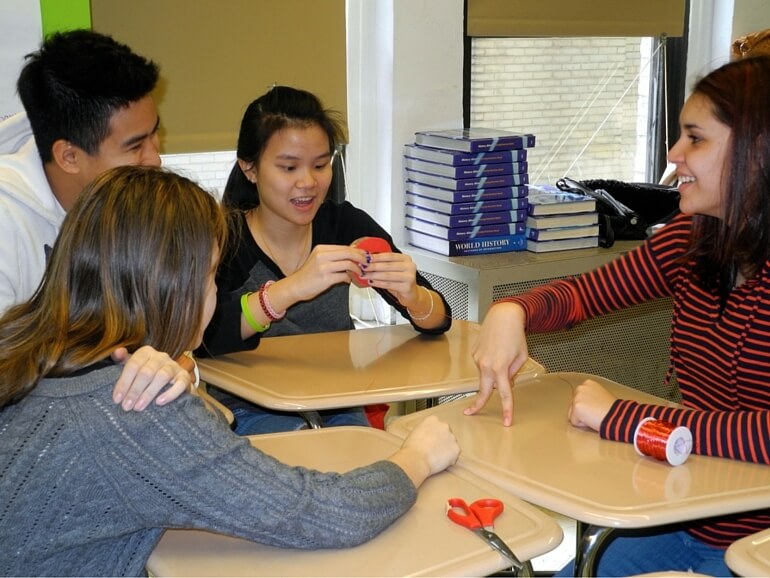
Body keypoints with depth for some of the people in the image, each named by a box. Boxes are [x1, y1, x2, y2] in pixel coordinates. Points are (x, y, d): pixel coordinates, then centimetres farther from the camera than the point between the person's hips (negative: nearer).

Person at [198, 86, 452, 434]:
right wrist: (292, 288, -42)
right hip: (249, 414, -3)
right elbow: (202, 337, -29)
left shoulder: (346, 226, -2)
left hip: (336, 409, 3)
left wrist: (411, 296, -29)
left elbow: (440, 321, -6)